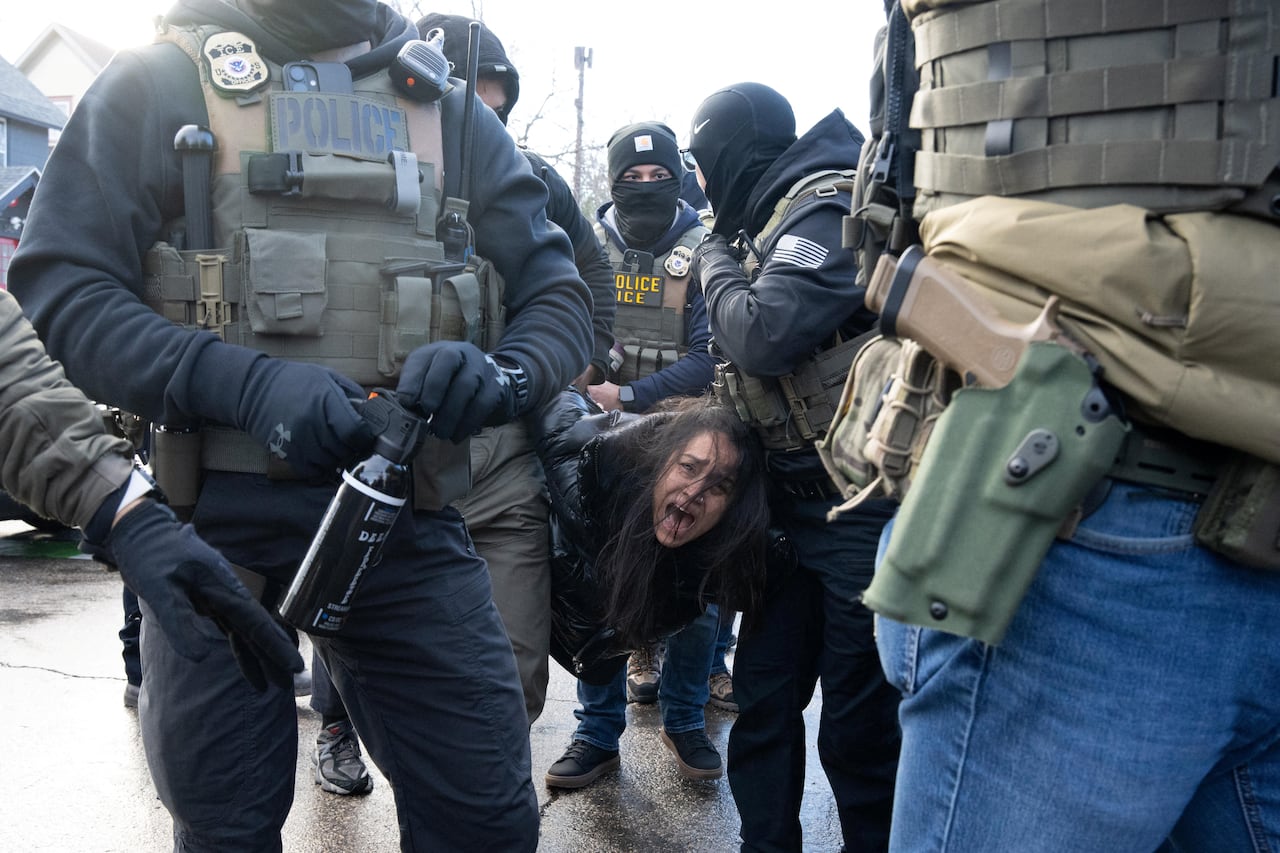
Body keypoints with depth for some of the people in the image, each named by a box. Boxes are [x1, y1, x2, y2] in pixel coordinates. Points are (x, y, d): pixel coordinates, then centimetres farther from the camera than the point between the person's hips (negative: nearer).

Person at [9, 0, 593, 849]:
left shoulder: (452, 111, 11)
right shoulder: (161, 82, 4)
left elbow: (560, 295, 6)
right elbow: (57, 288, -6)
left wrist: (497, 376, -17)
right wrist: (246, 383, -22)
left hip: (407, 520, 2)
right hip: (215, 519, -1)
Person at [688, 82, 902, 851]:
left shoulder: (826, 208, -12)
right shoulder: (771, 221, 14)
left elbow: (763, 335, -24)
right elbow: (738, 357, 18)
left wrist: (715, 263, -6)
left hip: (860, 506, -9)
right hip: (792, 499, 9)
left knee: (858, 717, 4)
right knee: (763, 695, 14)